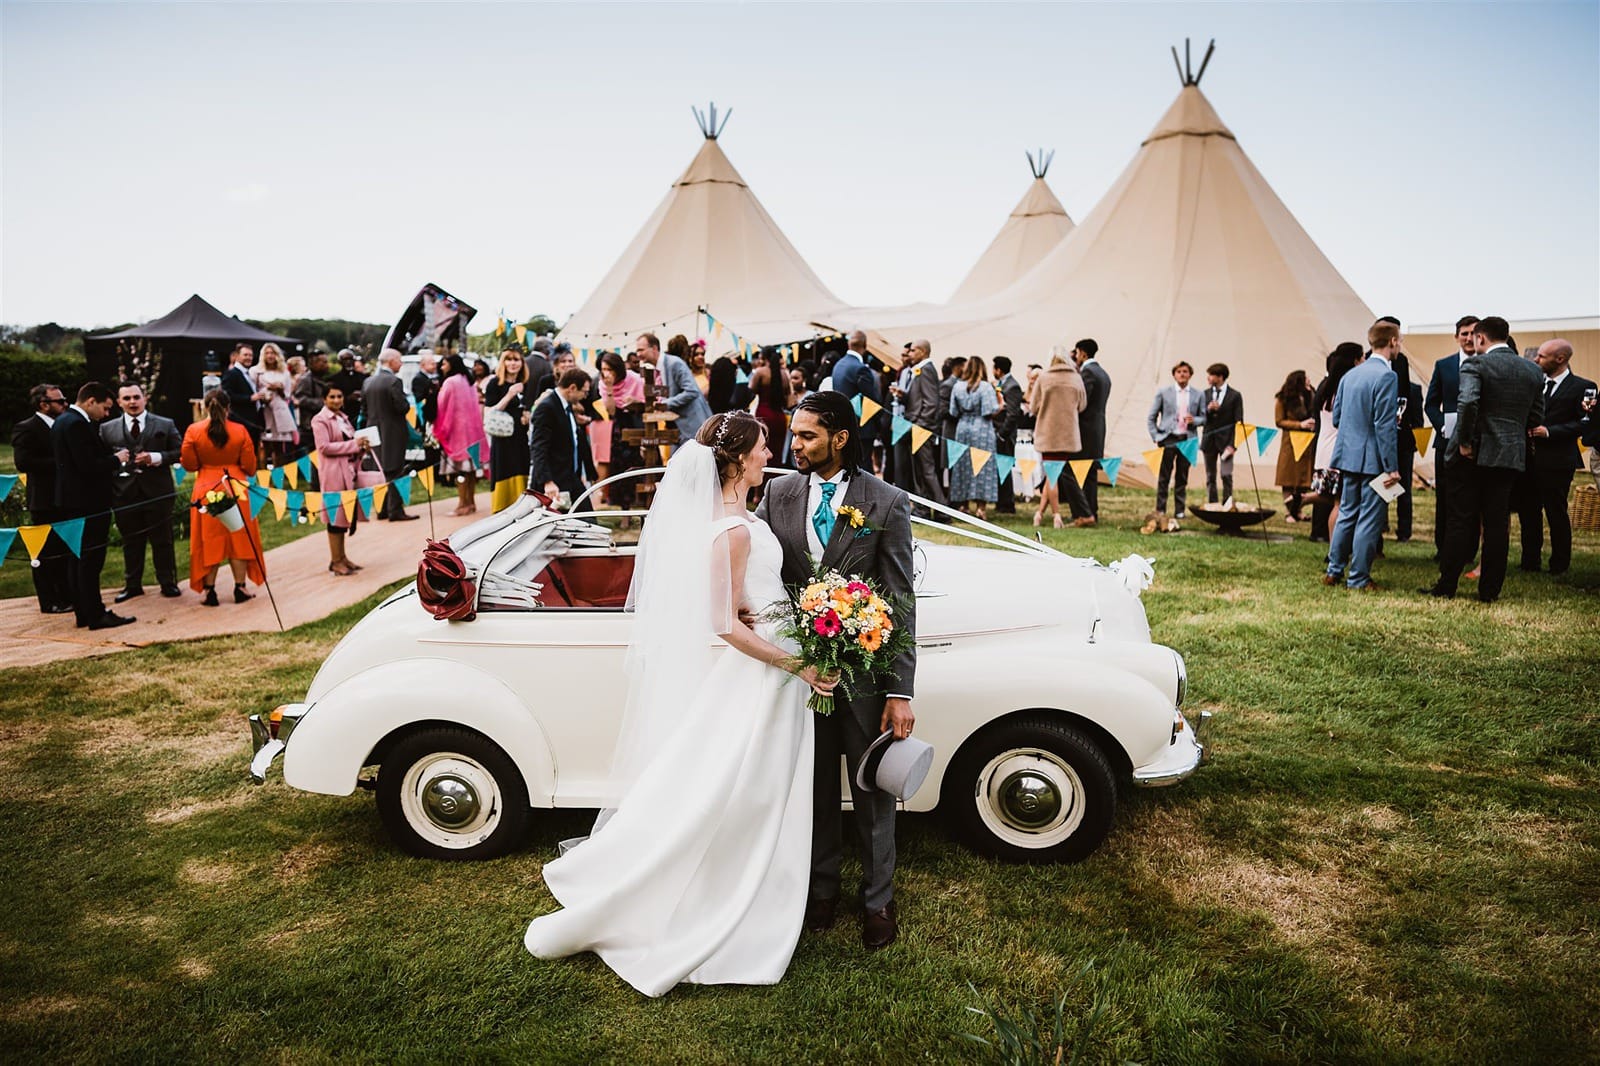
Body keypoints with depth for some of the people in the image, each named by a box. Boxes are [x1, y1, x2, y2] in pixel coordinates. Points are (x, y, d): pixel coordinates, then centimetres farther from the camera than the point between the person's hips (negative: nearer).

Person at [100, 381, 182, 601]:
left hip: (157, 491, -1)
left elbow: (179, 452, 1)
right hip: (125, 492, 1)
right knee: (131, 541, 8)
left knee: (162, 540, 5)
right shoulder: (107, 429, 8)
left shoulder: (165, 425, 5)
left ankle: (168, 583, 14)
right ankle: (132, 584, 18)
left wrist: (156, 457, -12)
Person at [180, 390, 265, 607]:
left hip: (206, 490, 0)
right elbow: (249, 466, -2)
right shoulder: (240, 431, -7)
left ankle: (209, 591, 9)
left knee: (208, 540, 7)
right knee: (238, 537, 10)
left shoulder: (193, 431, -7)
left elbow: (189, 464, -2)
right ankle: (240, 588, 12)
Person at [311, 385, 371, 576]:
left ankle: (342, 557, 19)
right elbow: (324, 447, -17)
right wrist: (354, 444, -17)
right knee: (336, 516, -5)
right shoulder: (320, 420, -7)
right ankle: (335, 561, 1)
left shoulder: (342, 417, 18)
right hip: (334, 473, -8)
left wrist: (362, 446, 5)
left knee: (346, 514, 11)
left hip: (349, 471, 8)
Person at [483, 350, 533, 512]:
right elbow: (489, 414, -10)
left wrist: (529, 417, 6)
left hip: (522, 441, 5)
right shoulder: (495, 384, -2)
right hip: (502, 442, -5)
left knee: (521, 485, 2)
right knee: (504, 484, -6)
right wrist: (509, 395, -17)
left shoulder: (525, 385, 15)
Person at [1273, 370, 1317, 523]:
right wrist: (1300, 424, -12)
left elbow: (1316, 415, 7)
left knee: (1304, 479, 2)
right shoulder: (1282, 400, -3)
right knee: (1289, 480, -1)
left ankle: (1297, 511, 11)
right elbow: (1279, 421, -4)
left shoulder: (1309, 397, 6)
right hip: (1290, 443, -3)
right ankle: (1288, 513, 5)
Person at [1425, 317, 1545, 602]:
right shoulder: (1534, 371, 8)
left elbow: (1468, 402, -25)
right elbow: (1537, 418, 11)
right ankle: (1490, 590, 12)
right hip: (1511, 457, 4)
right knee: (1498, 524, 8)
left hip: (1473, 454, -4)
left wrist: (1465, 441, -16)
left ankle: (1446, 586, 6)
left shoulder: (1476, 364, -10)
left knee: (1462, 522, 2)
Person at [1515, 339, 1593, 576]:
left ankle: (1559, 565, 12)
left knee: (1557, 514, 1)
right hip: (1528, 459, 6)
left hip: (1556, 461, -6)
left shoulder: (1582, 387, -4)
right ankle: (1530, 563, 19)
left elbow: (1584, 423, -11)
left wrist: (1549, 431, -17)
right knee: (1528, 513, 10)